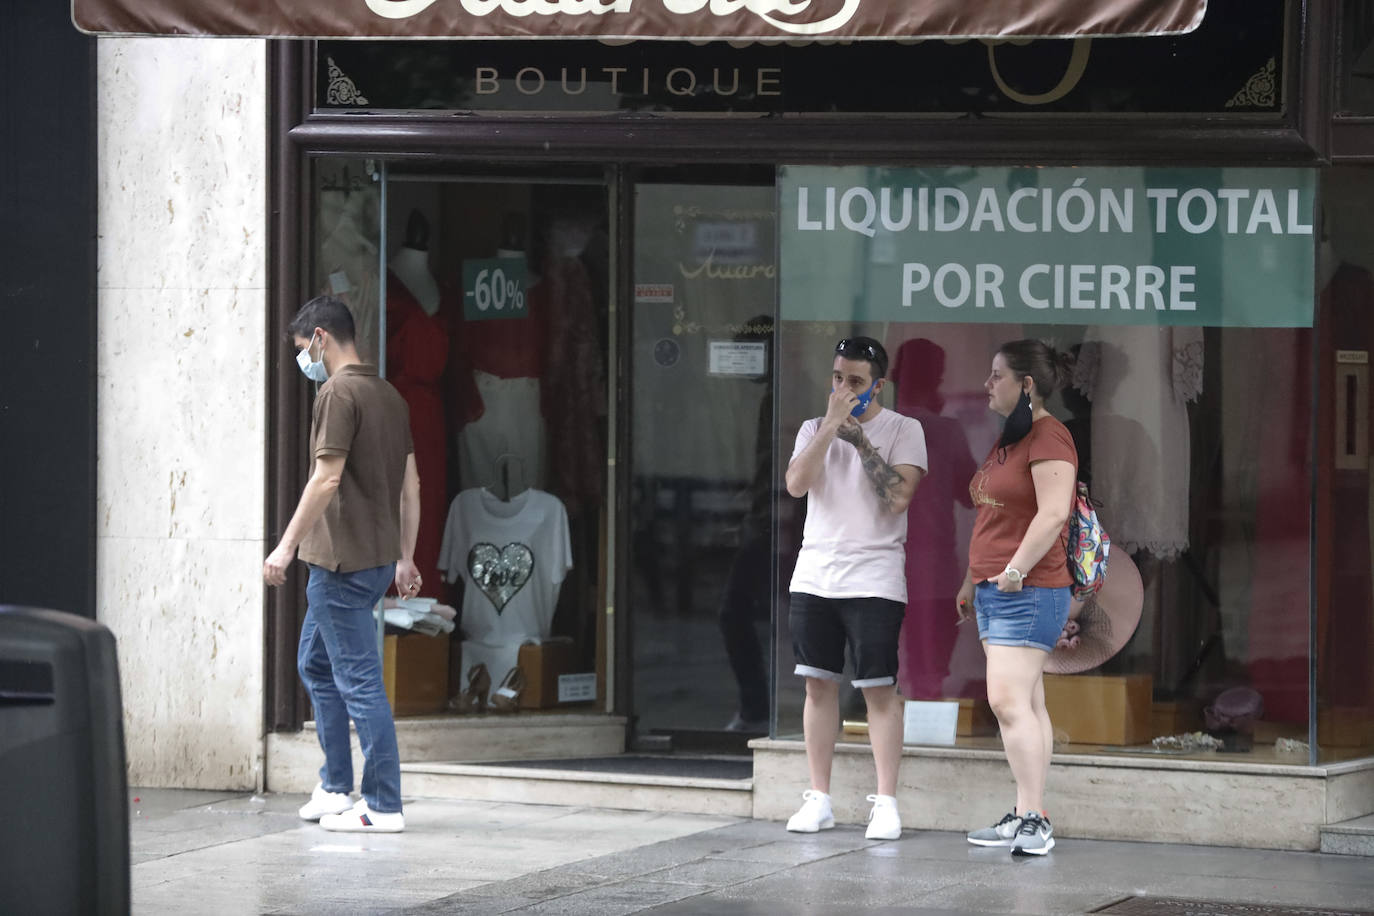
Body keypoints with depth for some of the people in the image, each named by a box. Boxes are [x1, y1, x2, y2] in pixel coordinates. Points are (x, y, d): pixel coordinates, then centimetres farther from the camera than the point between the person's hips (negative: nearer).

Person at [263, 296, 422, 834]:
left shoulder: (339, 393, -13)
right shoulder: (389, 396, 14)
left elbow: (327, 479, -20)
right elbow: (410, 484, 17)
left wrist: (287, 546, -16)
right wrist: (405, 559, 22)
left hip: (342, 561, -10)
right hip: (379, 557, 10)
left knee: (359, 680, -7)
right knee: (315, 664, 20)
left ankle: (384, 806, -6)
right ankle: (335, 789, 23)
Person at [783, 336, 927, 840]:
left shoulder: (903, 430, 1)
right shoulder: (815, 429, 12)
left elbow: (898, 496, -13)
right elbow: (796, 484, -6)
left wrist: (859, 439, -14)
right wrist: (831, 425, -11)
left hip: (873, 581, -4)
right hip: (814, 576, 4)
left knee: (879, 689, -6)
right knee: (819, 684, 6)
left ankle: (885, 802, -3)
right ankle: (818, 799, 13)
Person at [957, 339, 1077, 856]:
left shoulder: (1048, 437, -13)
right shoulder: (1007, 439, 19)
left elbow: (1053, 513, -23)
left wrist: (1016, 569, -23)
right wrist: (972, 579, 27)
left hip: (1029, 592, -10)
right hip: (994, 592, 10)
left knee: (1008, 699, -17)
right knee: (1026, 704, 10)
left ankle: (1033, 821, -18)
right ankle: (1028, 819, 12)